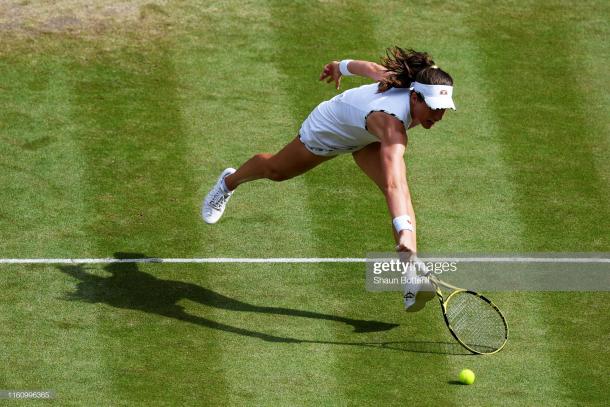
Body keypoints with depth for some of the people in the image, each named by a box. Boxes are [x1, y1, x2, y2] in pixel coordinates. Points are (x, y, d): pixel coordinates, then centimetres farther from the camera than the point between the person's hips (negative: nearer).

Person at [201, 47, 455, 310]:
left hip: (367, 138, 5)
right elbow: (393, 185, -63)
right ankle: (229, 182, 60)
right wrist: (405, 232, -76)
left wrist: (342, 66, 12)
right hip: (328, 130, -5)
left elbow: (373, 68, -9)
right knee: (275, 170, 25)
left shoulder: (414, 81, -30)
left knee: (403, 193, -20)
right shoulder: (392, 122, -50)